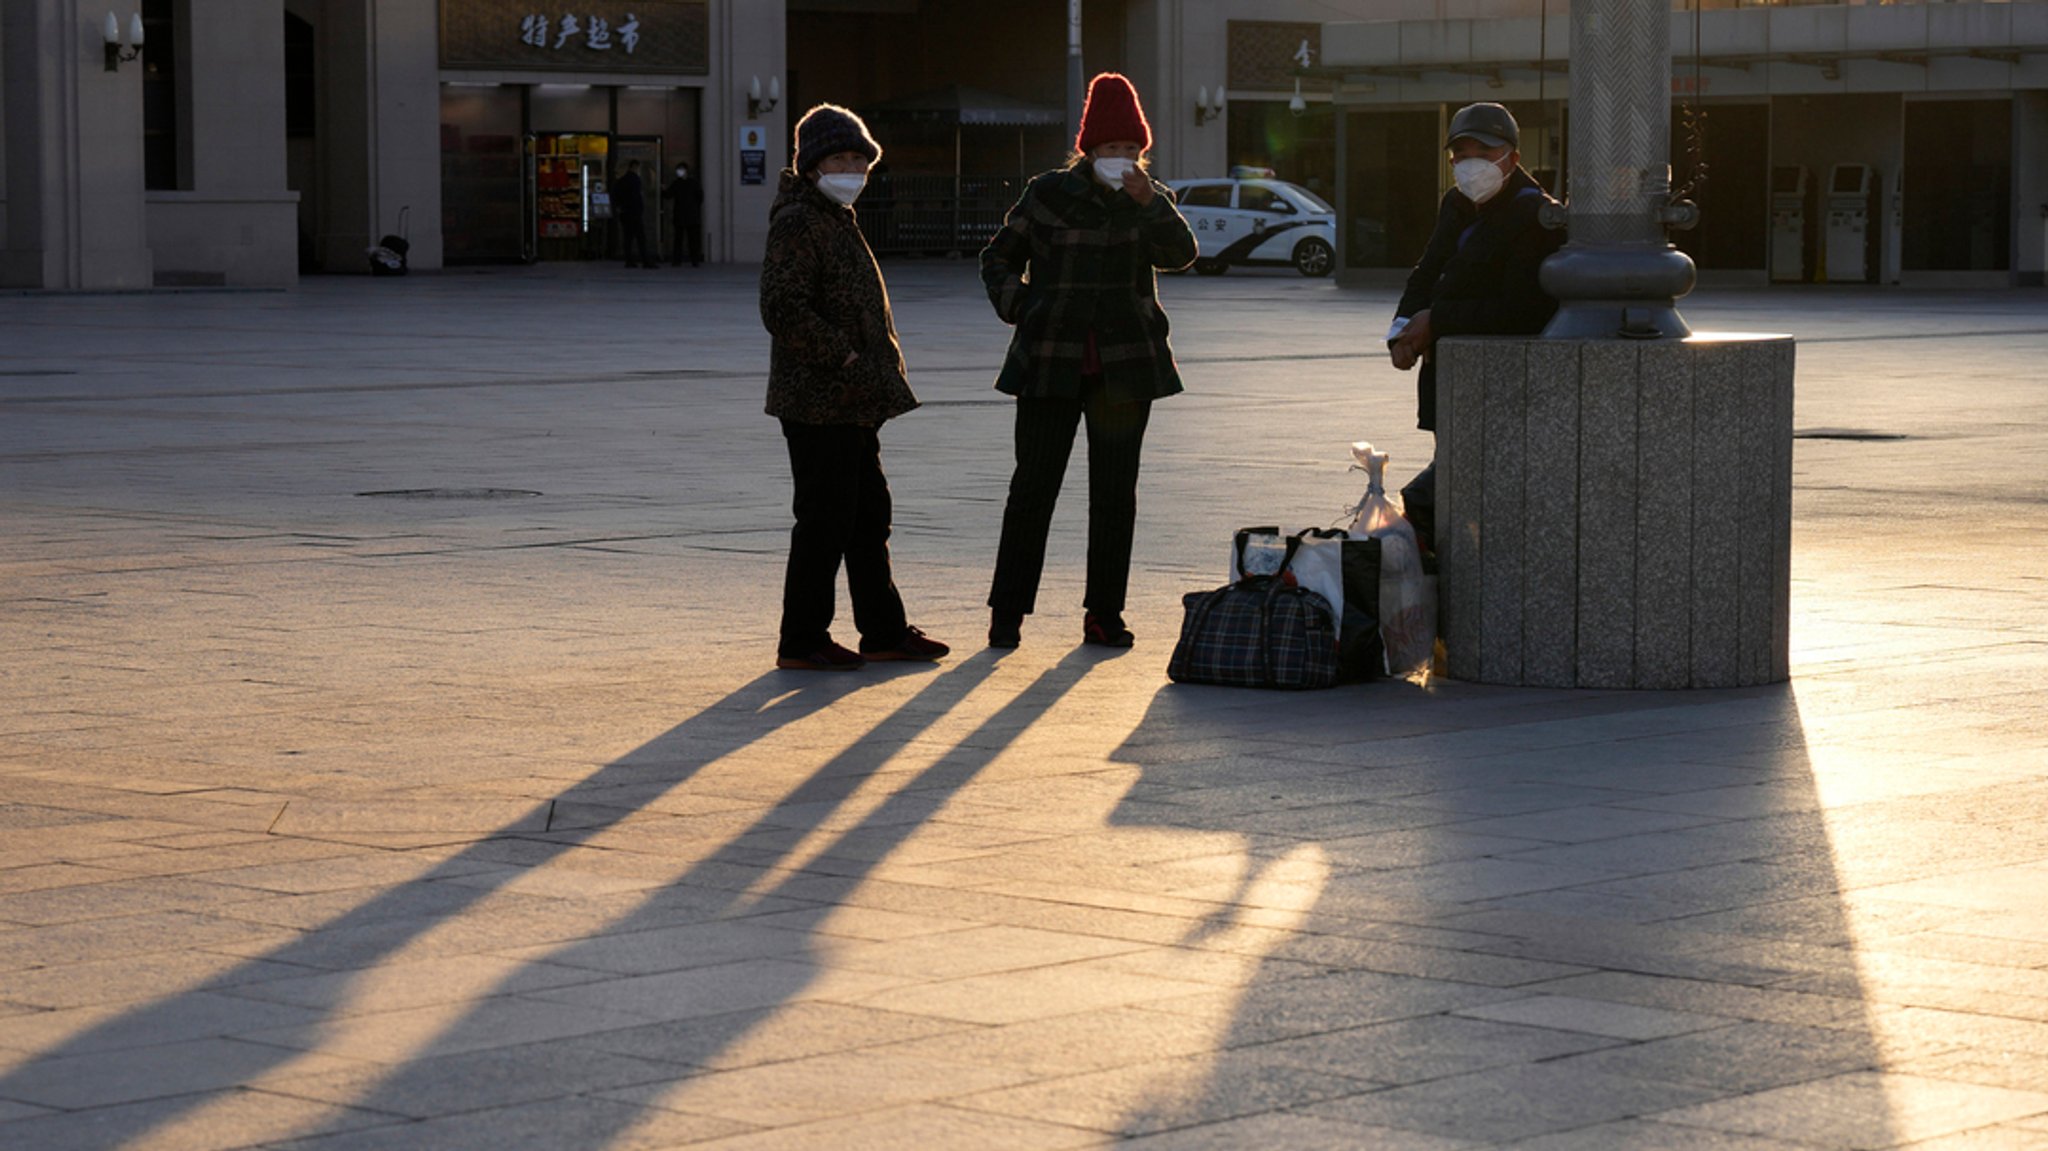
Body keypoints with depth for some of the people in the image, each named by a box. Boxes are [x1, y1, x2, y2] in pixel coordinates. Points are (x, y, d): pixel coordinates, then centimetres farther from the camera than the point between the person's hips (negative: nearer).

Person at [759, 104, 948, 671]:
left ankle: (884, 630, 24)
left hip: (853, 401, 10)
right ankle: (801, 641, 2)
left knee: (869, 515, 15)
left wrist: (876, 370, 15)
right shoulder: (797, 224, -14)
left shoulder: (839, 220, 18)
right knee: (825, 519, -5)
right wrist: (842, 356, -20)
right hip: (818, 401, -10)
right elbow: (782, 310, -23)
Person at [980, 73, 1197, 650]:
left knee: (1115, 493, 4)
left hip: (1125, 366, 2)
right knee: (1033, 485, -3)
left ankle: (1104, 614, 11)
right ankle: (1007, 613, 3)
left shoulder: (1151, 200, 6)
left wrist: (1149, 205, -27)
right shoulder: (1048, 195, 2)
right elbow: (999, 257, 14)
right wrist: (1017, 308, -1)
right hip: (1052, 364, -2)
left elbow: (1179, 254, -13)